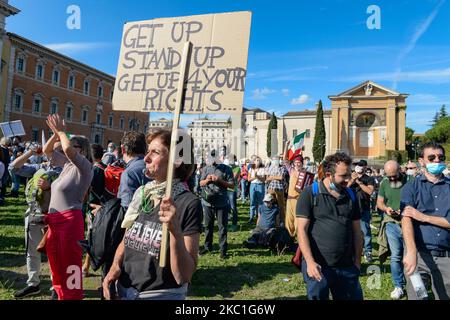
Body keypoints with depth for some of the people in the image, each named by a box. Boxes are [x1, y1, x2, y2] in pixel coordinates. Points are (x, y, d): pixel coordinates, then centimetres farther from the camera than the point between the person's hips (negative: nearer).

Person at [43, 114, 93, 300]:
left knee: (70, 265, -2)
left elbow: (67, 149, -27)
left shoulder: (84, 166, -10)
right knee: (56, 265, 19)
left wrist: (62, 132, -10)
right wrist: (55, 134, 8)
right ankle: (61, 295, 34)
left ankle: (73, 296, 10)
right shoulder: (67, 164, 13)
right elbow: (47, 150, 23)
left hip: (70, 220, -9)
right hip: (54, 220, 9)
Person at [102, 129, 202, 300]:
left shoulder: (189, 203, -20)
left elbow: (183, 276, -21)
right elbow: (126, 240, 11)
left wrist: (175, 230, -34)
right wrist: (115, 266, -7)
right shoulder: (140, 193, -2)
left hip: (162, 294, -5)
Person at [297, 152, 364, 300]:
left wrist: (357, 261, 11)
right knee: (317, 296, 9)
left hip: (347, 267, 4)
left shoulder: (350, 195, 7)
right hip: (318, 267, -4)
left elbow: (356, 230, 13)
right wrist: (310, 262, -17)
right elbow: (302, 229, -11)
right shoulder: (310, 193, -8)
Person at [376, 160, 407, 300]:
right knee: (396, 256, 4)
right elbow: (379, 202, 12)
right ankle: (398, 286, 18)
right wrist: (386, 208, -10)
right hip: (392, 224, 2)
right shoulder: (384, 183, 4)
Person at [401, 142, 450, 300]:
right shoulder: (411, 187, 0)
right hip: (418, 254, -2)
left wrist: (424, 217, -12)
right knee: (415, 296, 9)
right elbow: (406, 219, -15)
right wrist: (411, 252, -27)